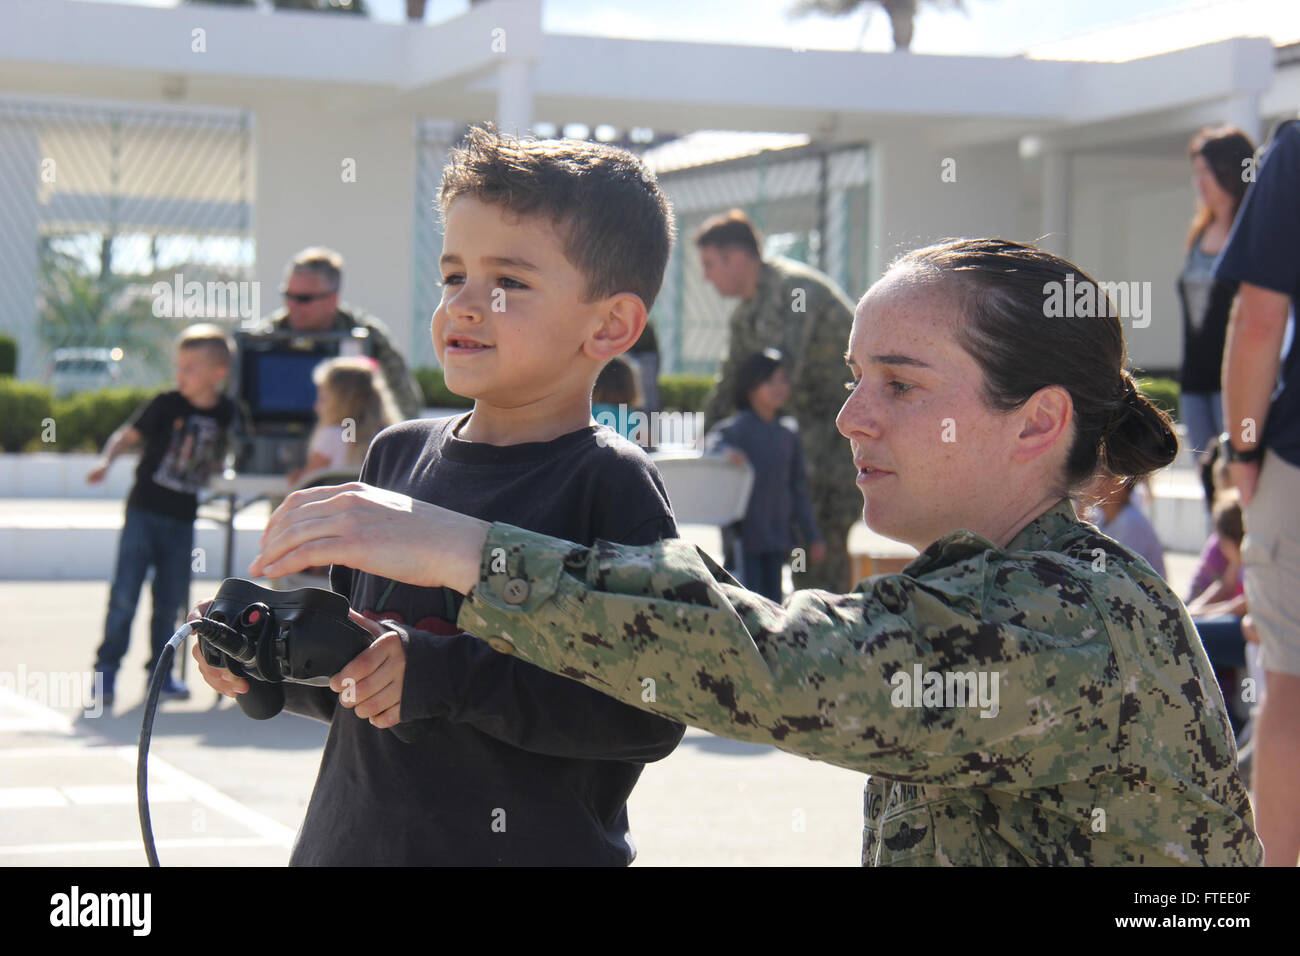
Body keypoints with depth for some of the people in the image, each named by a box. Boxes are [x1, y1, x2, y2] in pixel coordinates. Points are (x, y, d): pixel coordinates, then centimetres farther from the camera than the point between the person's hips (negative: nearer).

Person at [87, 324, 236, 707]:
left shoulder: (227, 414, 0)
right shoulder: (166, 405, -6)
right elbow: (128, 434, -2)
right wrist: (106, 460, -16)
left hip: (182, 519, 2)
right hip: (144, 511, -2)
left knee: (171, 600, 8)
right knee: (124, 594, -4)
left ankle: (159, 672, 21)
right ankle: (106, 668, 5)